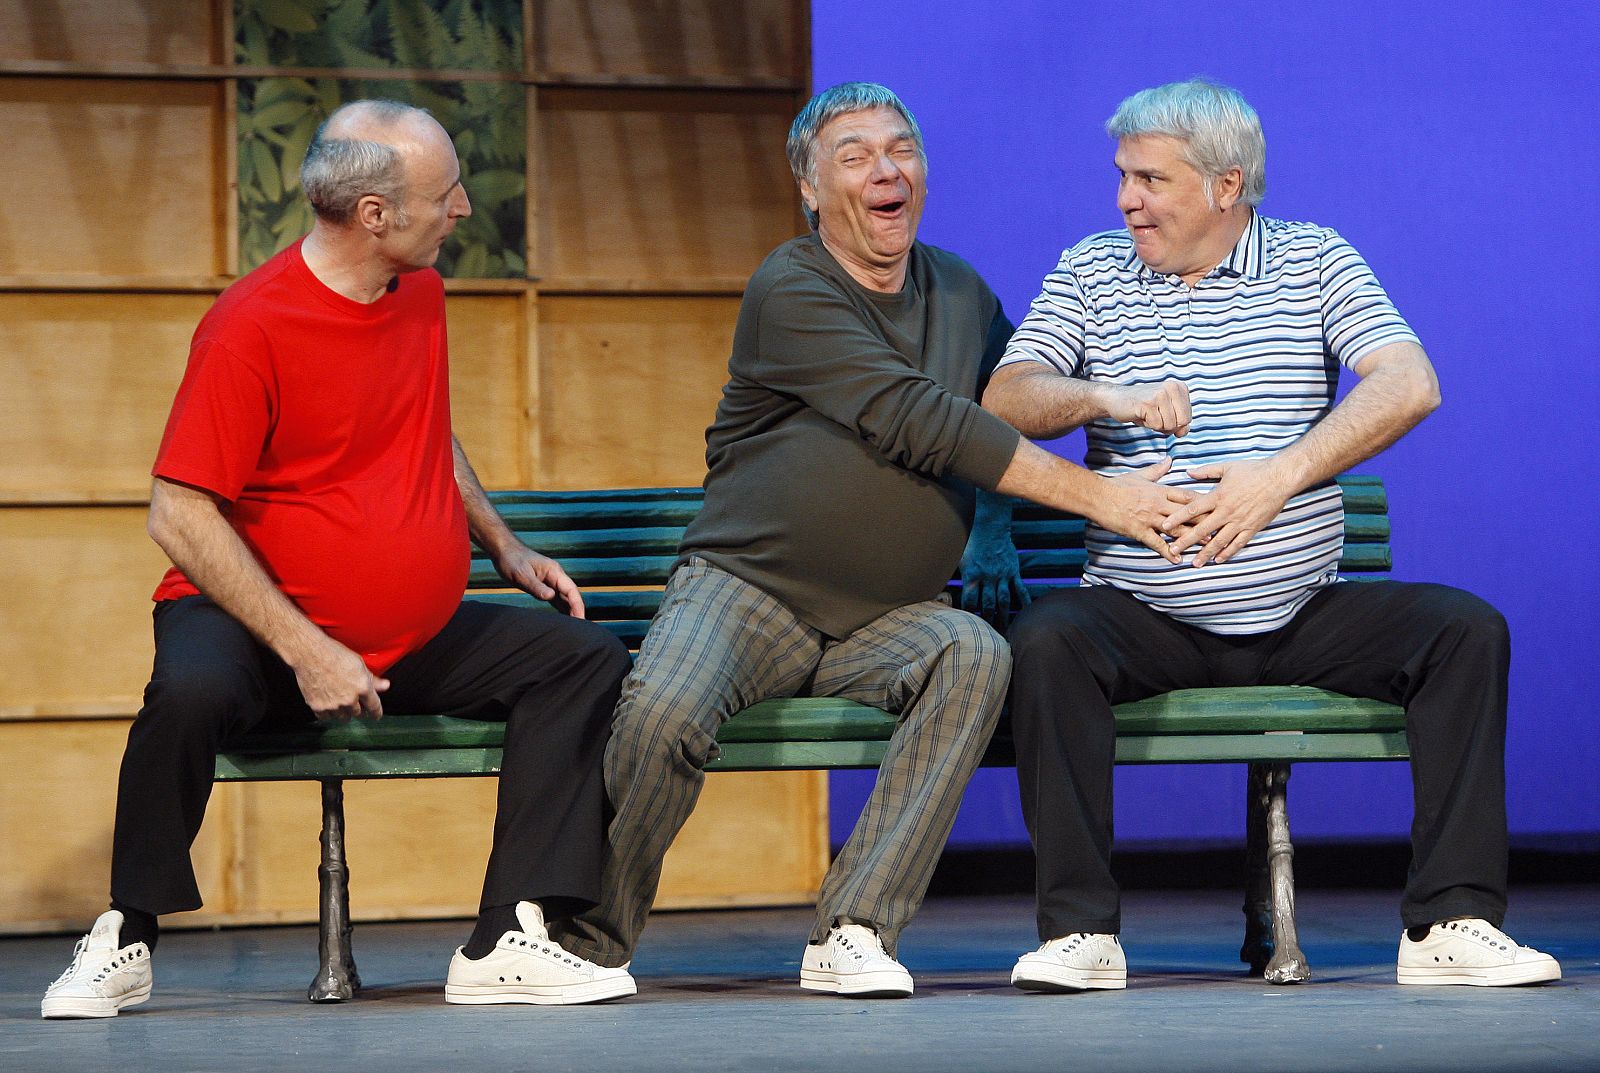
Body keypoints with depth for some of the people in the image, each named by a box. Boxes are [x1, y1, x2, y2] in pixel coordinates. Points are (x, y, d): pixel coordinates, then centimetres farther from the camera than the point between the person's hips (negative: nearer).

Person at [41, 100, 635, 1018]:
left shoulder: (422, 292, 6)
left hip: (417, 644, 7)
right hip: (261, 623, -7)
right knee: (193, 686, -38)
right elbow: (181, 517, -20)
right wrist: (304, 651, -24)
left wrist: (505, 545, 16)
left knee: (585, 657, -8)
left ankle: (507, 943, -13)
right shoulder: (250, 327, -18)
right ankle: (125, 944, -16)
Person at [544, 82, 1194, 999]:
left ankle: (854, 932, -28)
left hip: (889, 622, 5)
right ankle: (590, 941, -7)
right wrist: (1098, 496, -22)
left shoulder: (960, 293, 11)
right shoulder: (790, 293, -10)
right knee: (663, 714, -33)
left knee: (974, 656, -29)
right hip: (746, 589, -4)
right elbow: (916, 422, -21)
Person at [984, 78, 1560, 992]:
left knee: (1465, 629, -21)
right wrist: (1103, 398, -22)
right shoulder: (1090, 272, 9)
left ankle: (1453, 923, -20)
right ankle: (1080, 931, -26)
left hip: (1306, 612, 0)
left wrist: (1280, 474, -24)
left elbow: (1408, 386, -12)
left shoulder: (1314, 261, 3)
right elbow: (1006, 400, -1)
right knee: (1045, 642, -30)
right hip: (1143, 621, 0)